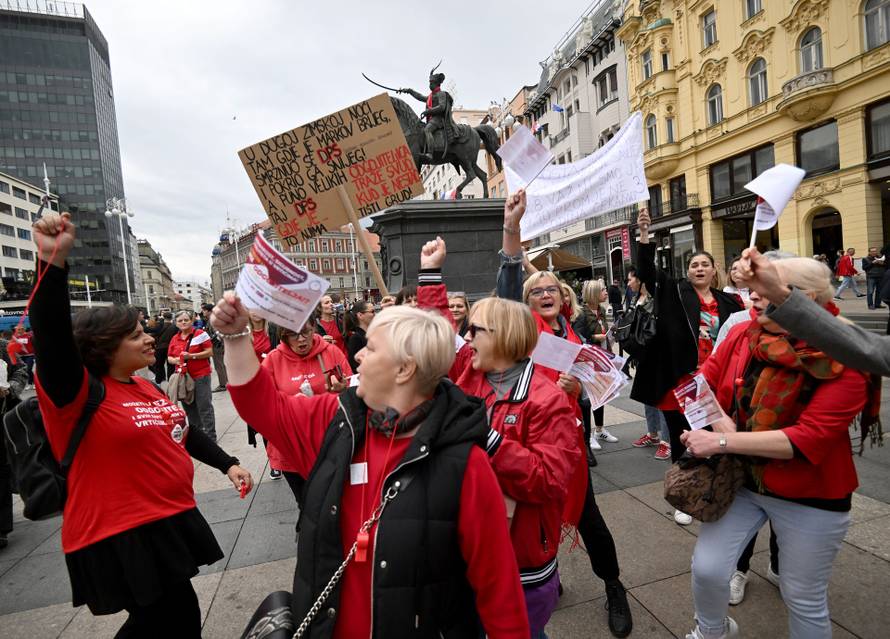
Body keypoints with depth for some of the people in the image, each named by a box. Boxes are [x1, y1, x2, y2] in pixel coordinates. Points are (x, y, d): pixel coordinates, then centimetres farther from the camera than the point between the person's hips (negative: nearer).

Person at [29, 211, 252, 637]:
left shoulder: (147, 388, 8)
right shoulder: (80, 394, -16)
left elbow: (183, 433, 15)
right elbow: (52, 336, -33)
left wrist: (227, 463, 7)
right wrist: (53, 262, -42)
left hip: (171, 523, 8)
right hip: (120, 539, -8)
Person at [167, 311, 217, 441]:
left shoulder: (200, 334, -4)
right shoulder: (174, 339, 11)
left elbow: (210, 352, -8)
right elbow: (169, 357, 15)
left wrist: (191, 356, -18)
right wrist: (175, 360, -8)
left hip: (201, 376, -5)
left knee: (204, 407, -4)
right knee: (189, 407, 13)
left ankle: (210, 436, 3)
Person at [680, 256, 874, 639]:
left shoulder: (845, 360, -17)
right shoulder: (743, 335, -6)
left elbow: (809, 438, -24)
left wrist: (723, 442, -27)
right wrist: (719, 419, -19)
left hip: (809, 497, -3)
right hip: (739, 479, 3)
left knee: (804, 599, 14)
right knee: (706, 569, 1)